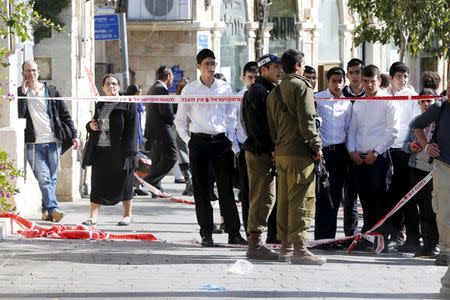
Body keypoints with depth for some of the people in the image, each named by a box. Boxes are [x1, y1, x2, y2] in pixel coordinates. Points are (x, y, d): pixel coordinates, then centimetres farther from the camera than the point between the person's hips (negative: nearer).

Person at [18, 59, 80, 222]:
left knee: (52, 179, 6)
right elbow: (19, 115, -10)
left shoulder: (51, 91, 9)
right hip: (34, 144, -2)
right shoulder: (20, 93, 5)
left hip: (53, 142, 2)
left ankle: (46, 211, 16)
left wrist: (74, 135, 2)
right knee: (44, 178, -14)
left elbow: (65, 115, 10)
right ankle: (53, 209, -22)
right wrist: (23, 93, -11)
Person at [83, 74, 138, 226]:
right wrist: (90, 125, 3)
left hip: (119, 151, -5)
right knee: (97, 183, 3)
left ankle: (127, 215, 16)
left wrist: (129, 150, -16)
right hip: (100, 151, 5)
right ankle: (93, 216, 4)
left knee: (123, 183, 4)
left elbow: (132, 128, -8)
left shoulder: (128, 104, -2)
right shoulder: (99, 105, 16)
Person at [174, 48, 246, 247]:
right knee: (201, 190, 2)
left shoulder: (225, 88, 7)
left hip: (221, 141, 1)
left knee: (226, 188, -1)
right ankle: (206, 234, 6)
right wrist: (189, 141, 0)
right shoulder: (190, 90, 4)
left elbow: (231, 118, 9)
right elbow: (180, 121, 10)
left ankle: (234, 233, 0)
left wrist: (234, 146, 2)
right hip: (199, 141, -1)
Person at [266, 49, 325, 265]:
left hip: (280, 152, 8)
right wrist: (316, 146, -9)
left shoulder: (274, 93, 17)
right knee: (301, 199, -9)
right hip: (300, 152, -8)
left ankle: (285, 246, 17)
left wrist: (278, 144, 19)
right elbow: (307, 120, -15)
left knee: (284, 200, 13)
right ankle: (299, 248, -14)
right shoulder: (301, 86, -8)